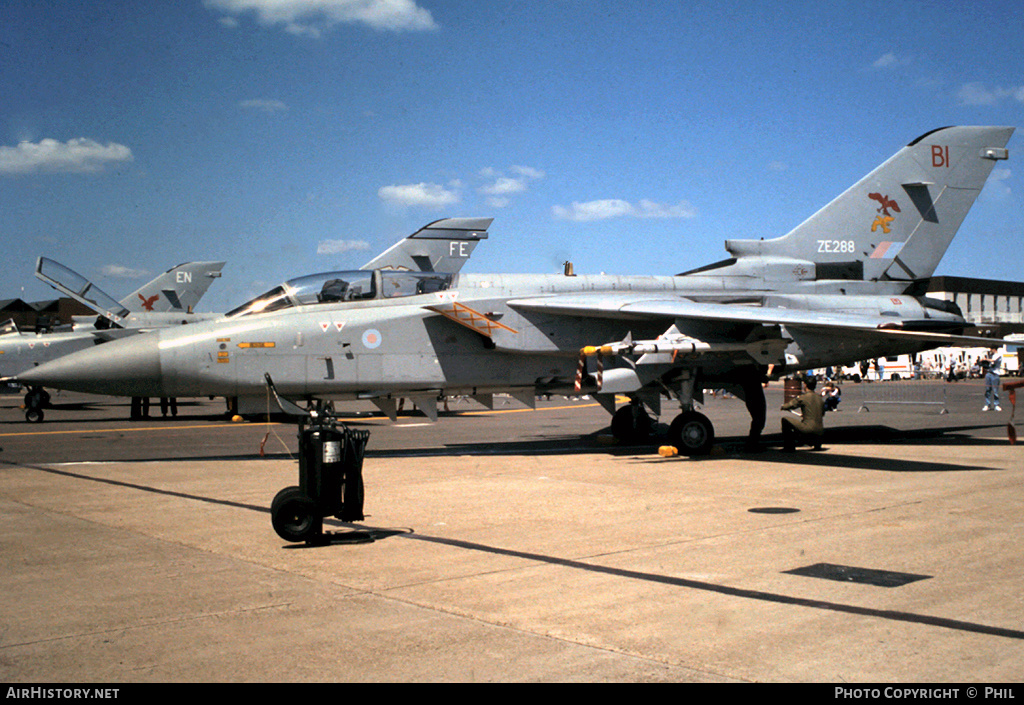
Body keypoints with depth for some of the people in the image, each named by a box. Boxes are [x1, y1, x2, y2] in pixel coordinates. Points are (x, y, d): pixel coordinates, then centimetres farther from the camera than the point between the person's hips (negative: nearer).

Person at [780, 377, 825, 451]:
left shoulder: (803, 397, -8)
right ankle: (817, 443, 19)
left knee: (785, 420, 5)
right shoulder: (820, 397, 11)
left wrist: (783, 406, 26)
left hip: (808, 430, -7)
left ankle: (789, 447, 4)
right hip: (820, 432, 7)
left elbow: (789, 406, 1)